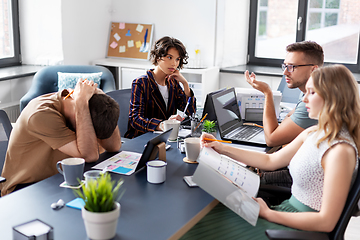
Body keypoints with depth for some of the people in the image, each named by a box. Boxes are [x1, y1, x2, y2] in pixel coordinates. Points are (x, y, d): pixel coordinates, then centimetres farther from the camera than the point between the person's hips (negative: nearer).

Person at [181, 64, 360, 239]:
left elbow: (326, 222, -23)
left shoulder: (340, 151, -23)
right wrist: (222, 148, 10)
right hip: (288, 210, 8)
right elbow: (270, 161, 14)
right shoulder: (312, 134, 5)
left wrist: (268, 213, -18)